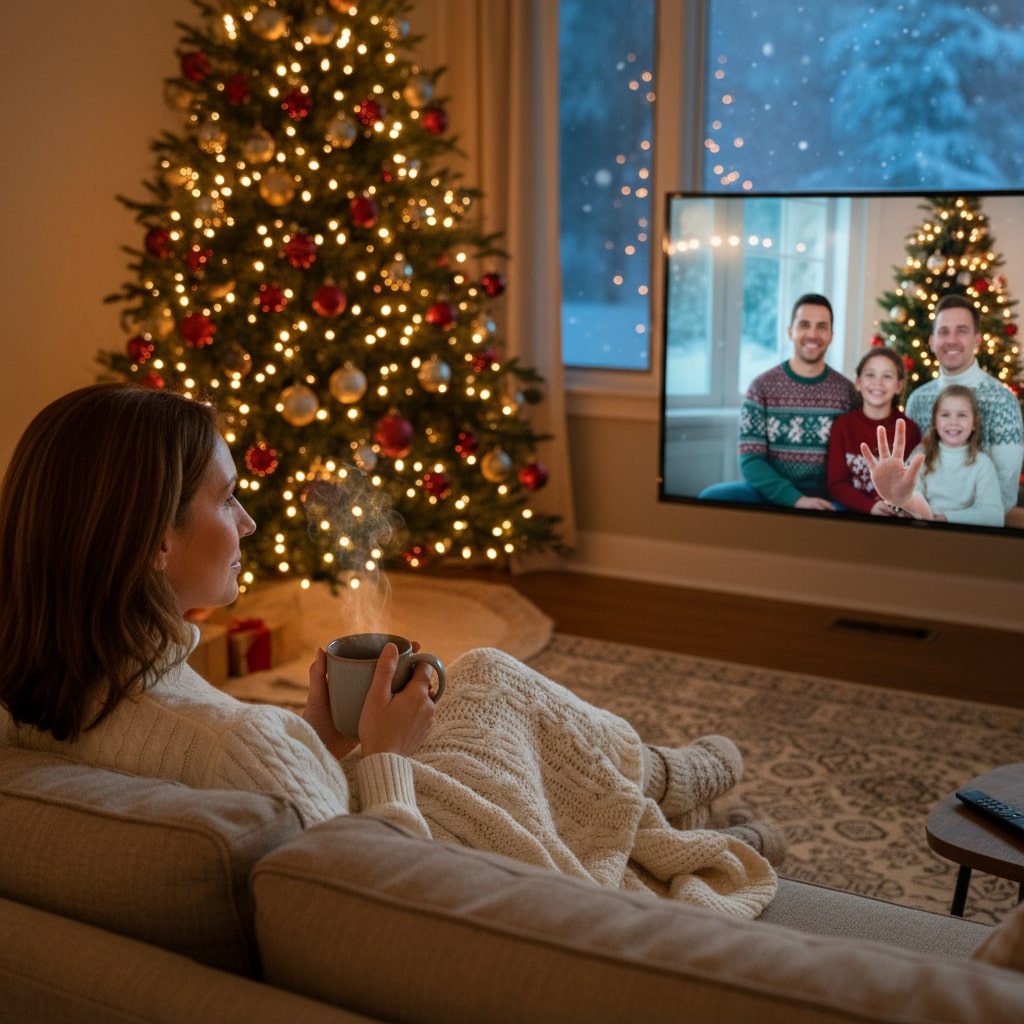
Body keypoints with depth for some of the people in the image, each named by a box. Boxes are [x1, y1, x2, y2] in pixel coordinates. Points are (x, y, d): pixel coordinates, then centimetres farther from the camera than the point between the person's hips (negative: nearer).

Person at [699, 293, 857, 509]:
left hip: (824, 498, 0)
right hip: (770, 492, 1)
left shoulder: (845, 391, 5)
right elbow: (750, 459, -6)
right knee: (711, 497, -29)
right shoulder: (762, 386, 0)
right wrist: (795, 498, -20)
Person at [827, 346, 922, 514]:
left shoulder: (910, 430, 3)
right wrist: (871, 507, -19)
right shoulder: (842, 425, 3)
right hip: (850, 513, 1)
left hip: (894, 519, 0)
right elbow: (836, 484, -2)